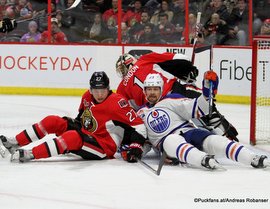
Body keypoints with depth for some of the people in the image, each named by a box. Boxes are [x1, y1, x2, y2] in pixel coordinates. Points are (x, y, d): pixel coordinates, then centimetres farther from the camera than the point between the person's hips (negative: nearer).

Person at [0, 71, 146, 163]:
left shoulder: (117, 103, -21)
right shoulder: (88, 97, 3)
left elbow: (138, 125, -24)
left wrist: (135, 147, -30)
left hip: (105, 147, -8)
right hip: (85, 133, 8)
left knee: (72, 137, -34)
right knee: (52, 122, -1)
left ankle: (31, 155, -40)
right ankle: (15, 144, 1)